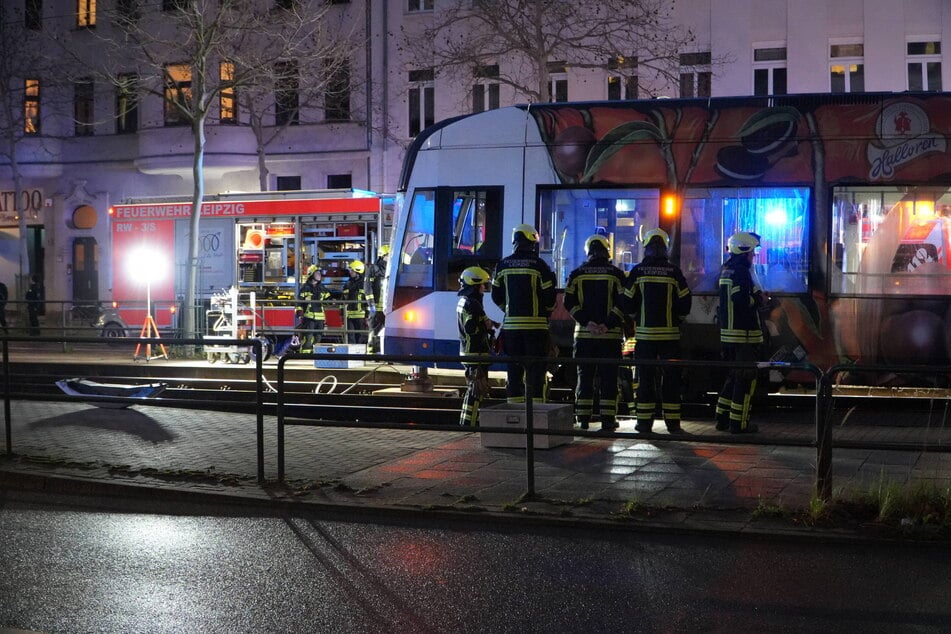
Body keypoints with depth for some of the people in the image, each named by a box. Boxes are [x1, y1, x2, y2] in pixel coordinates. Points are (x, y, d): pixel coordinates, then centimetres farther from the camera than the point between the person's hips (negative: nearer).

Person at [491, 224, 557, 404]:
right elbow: (549, 295, -6)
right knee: (535, 369, 0)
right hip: (535, 324, -3)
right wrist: (547, 313, 12)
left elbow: (496, 295, 11)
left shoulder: (503, 265, 5)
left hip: (511, 323, 3)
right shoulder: (539, 265, -7)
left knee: (514, 369, 8)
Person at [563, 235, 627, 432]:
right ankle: (607, 419, 1)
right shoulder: (616, 274, 0)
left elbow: (569, 303, -3)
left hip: (583, 334, 2)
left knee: (584, 377, 7)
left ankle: (583, 419, 8)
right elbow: (623, 303, -9)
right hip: (610, 335, -2)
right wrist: (608, 324, -11)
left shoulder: (577, 274, 4)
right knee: (608, 378, 3)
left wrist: (586, 322, -7)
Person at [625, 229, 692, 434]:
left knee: (645, 378, 5)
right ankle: (672, 422, 5)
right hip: (669, 333, 0)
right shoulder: (674, 271, -1)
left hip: (645, 332, 0)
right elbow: (685, 301, -1)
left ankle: (644, 421, 5)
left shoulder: (637, 271, -1)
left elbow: (629, 301, 1)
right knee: (671, 377, 5)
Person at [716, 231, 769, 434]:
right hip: (744, 333, -9)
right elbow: (742, 300, -24)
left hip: (727, 332, 9)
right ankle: (739, 423, -1)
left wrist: (757, 296, 14)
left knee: (733, 376, 18)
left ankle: (722, 418, 21)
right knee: (745, 378, -3)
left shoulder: (726, 269, 15)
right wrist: (760, 300, -7)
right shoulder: (741, 271, -14)